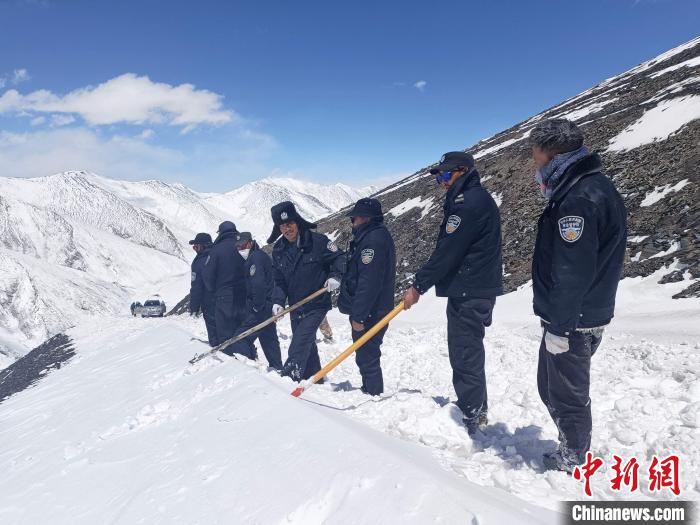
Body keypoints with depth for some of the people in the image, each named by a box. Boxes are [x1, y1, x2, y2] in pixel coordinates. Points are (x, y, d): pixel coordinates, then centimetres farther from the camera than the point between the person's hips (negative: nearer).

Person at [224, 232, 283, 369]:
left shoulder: (256, 257, -14)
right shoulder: (261, 256, 17)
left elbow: (258, 284, -24)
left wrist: (257, 305, -18)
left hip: (260, 307, -10)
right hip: (267, 305, 10)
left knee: (242, 335, -11)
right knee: (269, 338, 16)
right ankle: (277, 367, 23)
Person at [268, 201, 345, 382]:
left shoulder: (317, 241, -13)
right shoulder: (278, 250, 2)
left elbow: (338, 258, -3)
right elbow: (279, 280, 7)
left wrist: (335, 276, -20)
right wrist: (278, 301, -8)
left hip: (316, 304, -6)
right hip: (295, 307, 6)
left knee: (299, 345, -17)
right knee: (307, 346, 17)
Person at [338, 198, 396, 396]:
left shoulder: (374, 239, -18)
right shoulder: (369, 236, 17)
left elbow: (368, 282, -25)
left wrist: (358, 315, -23)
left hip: (368, 314, -11)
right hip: (371, 312, 11)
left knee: (367, 359, -2)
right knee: (366, 357, 19)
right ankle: (370, 394, 30)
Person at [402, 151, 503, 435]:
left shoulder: (469, 202, -16)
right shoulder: (473, 198, 18)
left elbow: (447, 251, -19)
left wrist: (419, 285, -12)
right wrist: (423, 283, 16)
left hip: (469, 291, -11)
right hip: (472, 288, 11)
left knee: (465, 354, -3)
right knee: (465, 351, 18)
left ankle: (473, 417, 7)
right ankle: (476, 411, 31)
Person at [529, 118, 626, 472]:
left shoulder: (578, 198, -21)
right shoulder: (598, 187, 12)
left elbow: (572, 272, -25)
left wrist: (559, 326, -20)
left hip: (571, 322, -10)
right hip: (588, 315, 10)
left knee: (565, 396, 6)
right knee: (552, 387, 22)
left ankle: (570, 464, 23)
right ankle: (572, 454, 36)